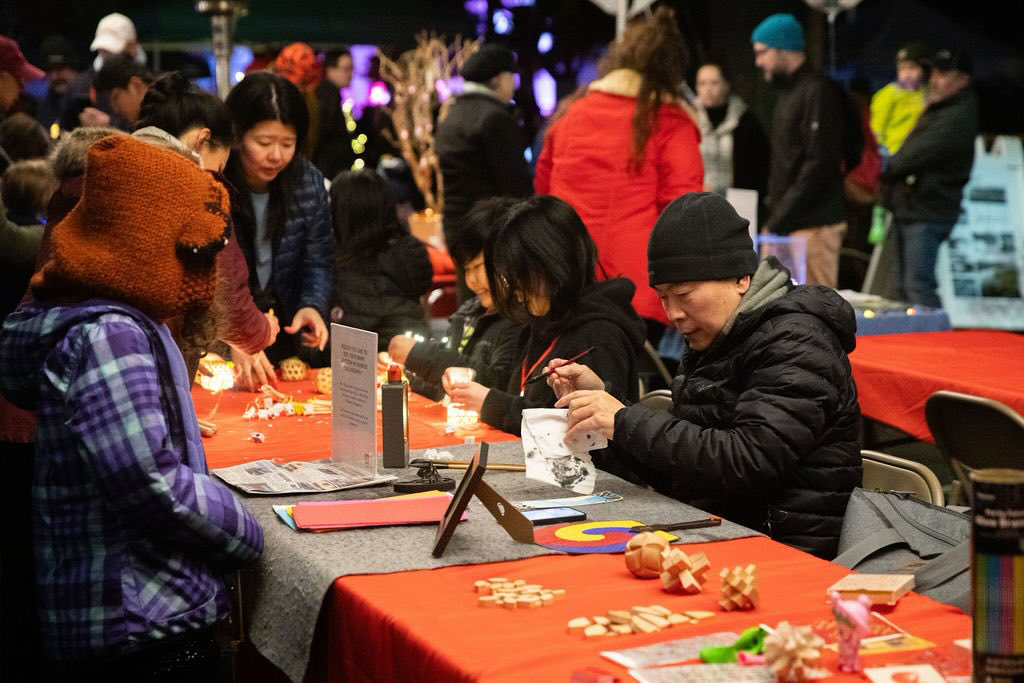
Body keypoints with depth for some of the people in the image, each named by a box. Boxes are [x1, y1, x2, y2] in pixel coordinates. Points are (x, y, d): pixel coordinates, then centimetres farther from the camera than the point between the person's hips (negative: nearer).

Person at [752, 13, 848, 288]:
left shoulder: (818, 92, -10)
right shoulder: (788, 92, 20)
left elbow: (818, 165, -17)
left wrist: (779, 220, -16)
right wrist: (774, 220, 13)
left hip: (812, 225, -9)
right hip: (784, 224, 9)